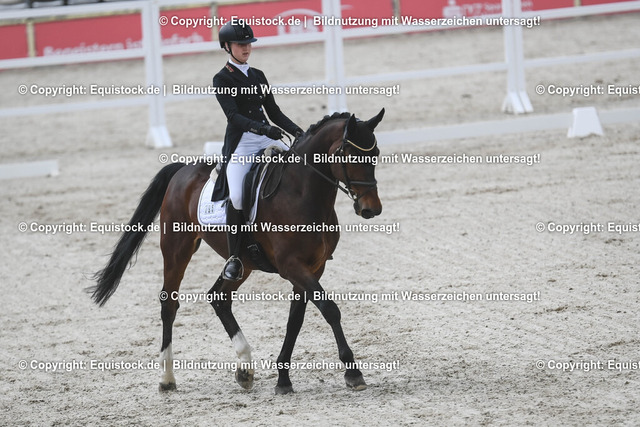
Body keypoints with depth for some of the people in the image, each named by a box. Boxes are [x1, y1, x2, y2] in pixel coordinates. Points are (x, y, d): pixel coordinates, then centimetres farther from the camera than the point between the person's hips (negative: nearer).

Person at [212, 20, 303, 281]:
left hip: (267, 139, 5)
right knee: (237, 196, -25)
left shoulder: (258, 76, 17)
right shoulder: (222, 79, 0)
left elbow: (274, 112, 18)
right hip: (240, 143, -5)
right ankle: (235, 257, -14)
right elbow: (233, 115, -12)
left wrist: (298, 132, 4)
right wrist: (260, 128, -28)